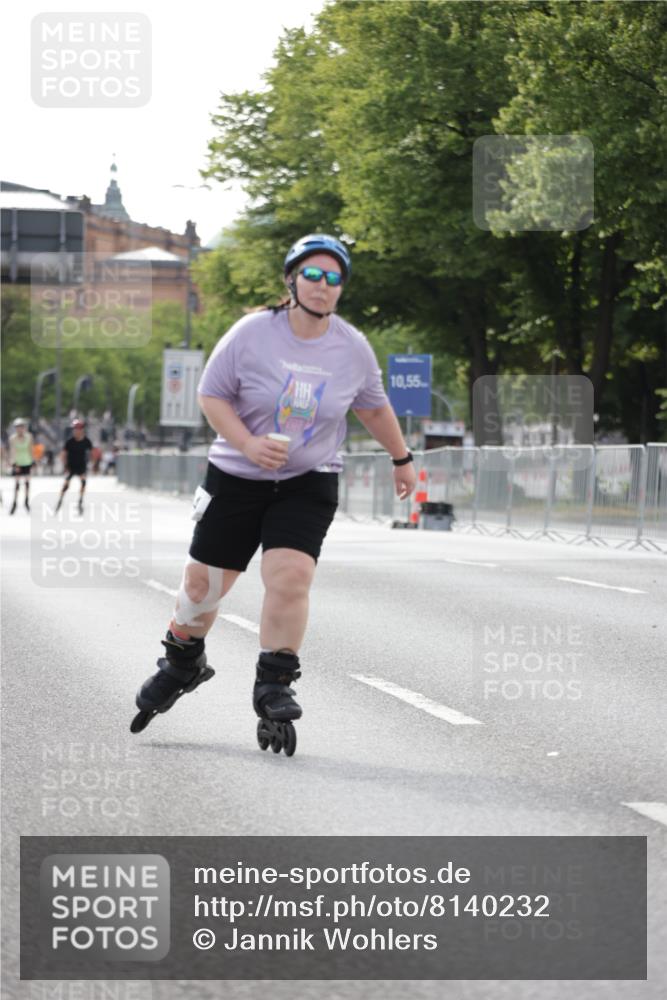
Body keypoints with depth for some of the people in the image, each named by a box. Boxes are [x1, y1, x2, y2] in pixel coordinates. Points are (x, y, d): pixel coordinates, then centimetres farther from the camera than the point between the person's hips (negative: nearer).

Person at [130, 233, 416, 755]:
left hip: (308, 482, 1)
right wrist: (248, 443, -19)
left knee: (291, 575, -19)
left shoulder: (353, 348, -2)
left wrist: (402, 458, 25)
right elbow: (212, 394, -5)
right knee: (204, 581, 4)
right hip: (236, 477, -1)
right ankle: (183, 663, 33)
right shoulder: (252, 333, -10)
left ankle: (274, 686, -5)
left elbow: (374, 407, 16)